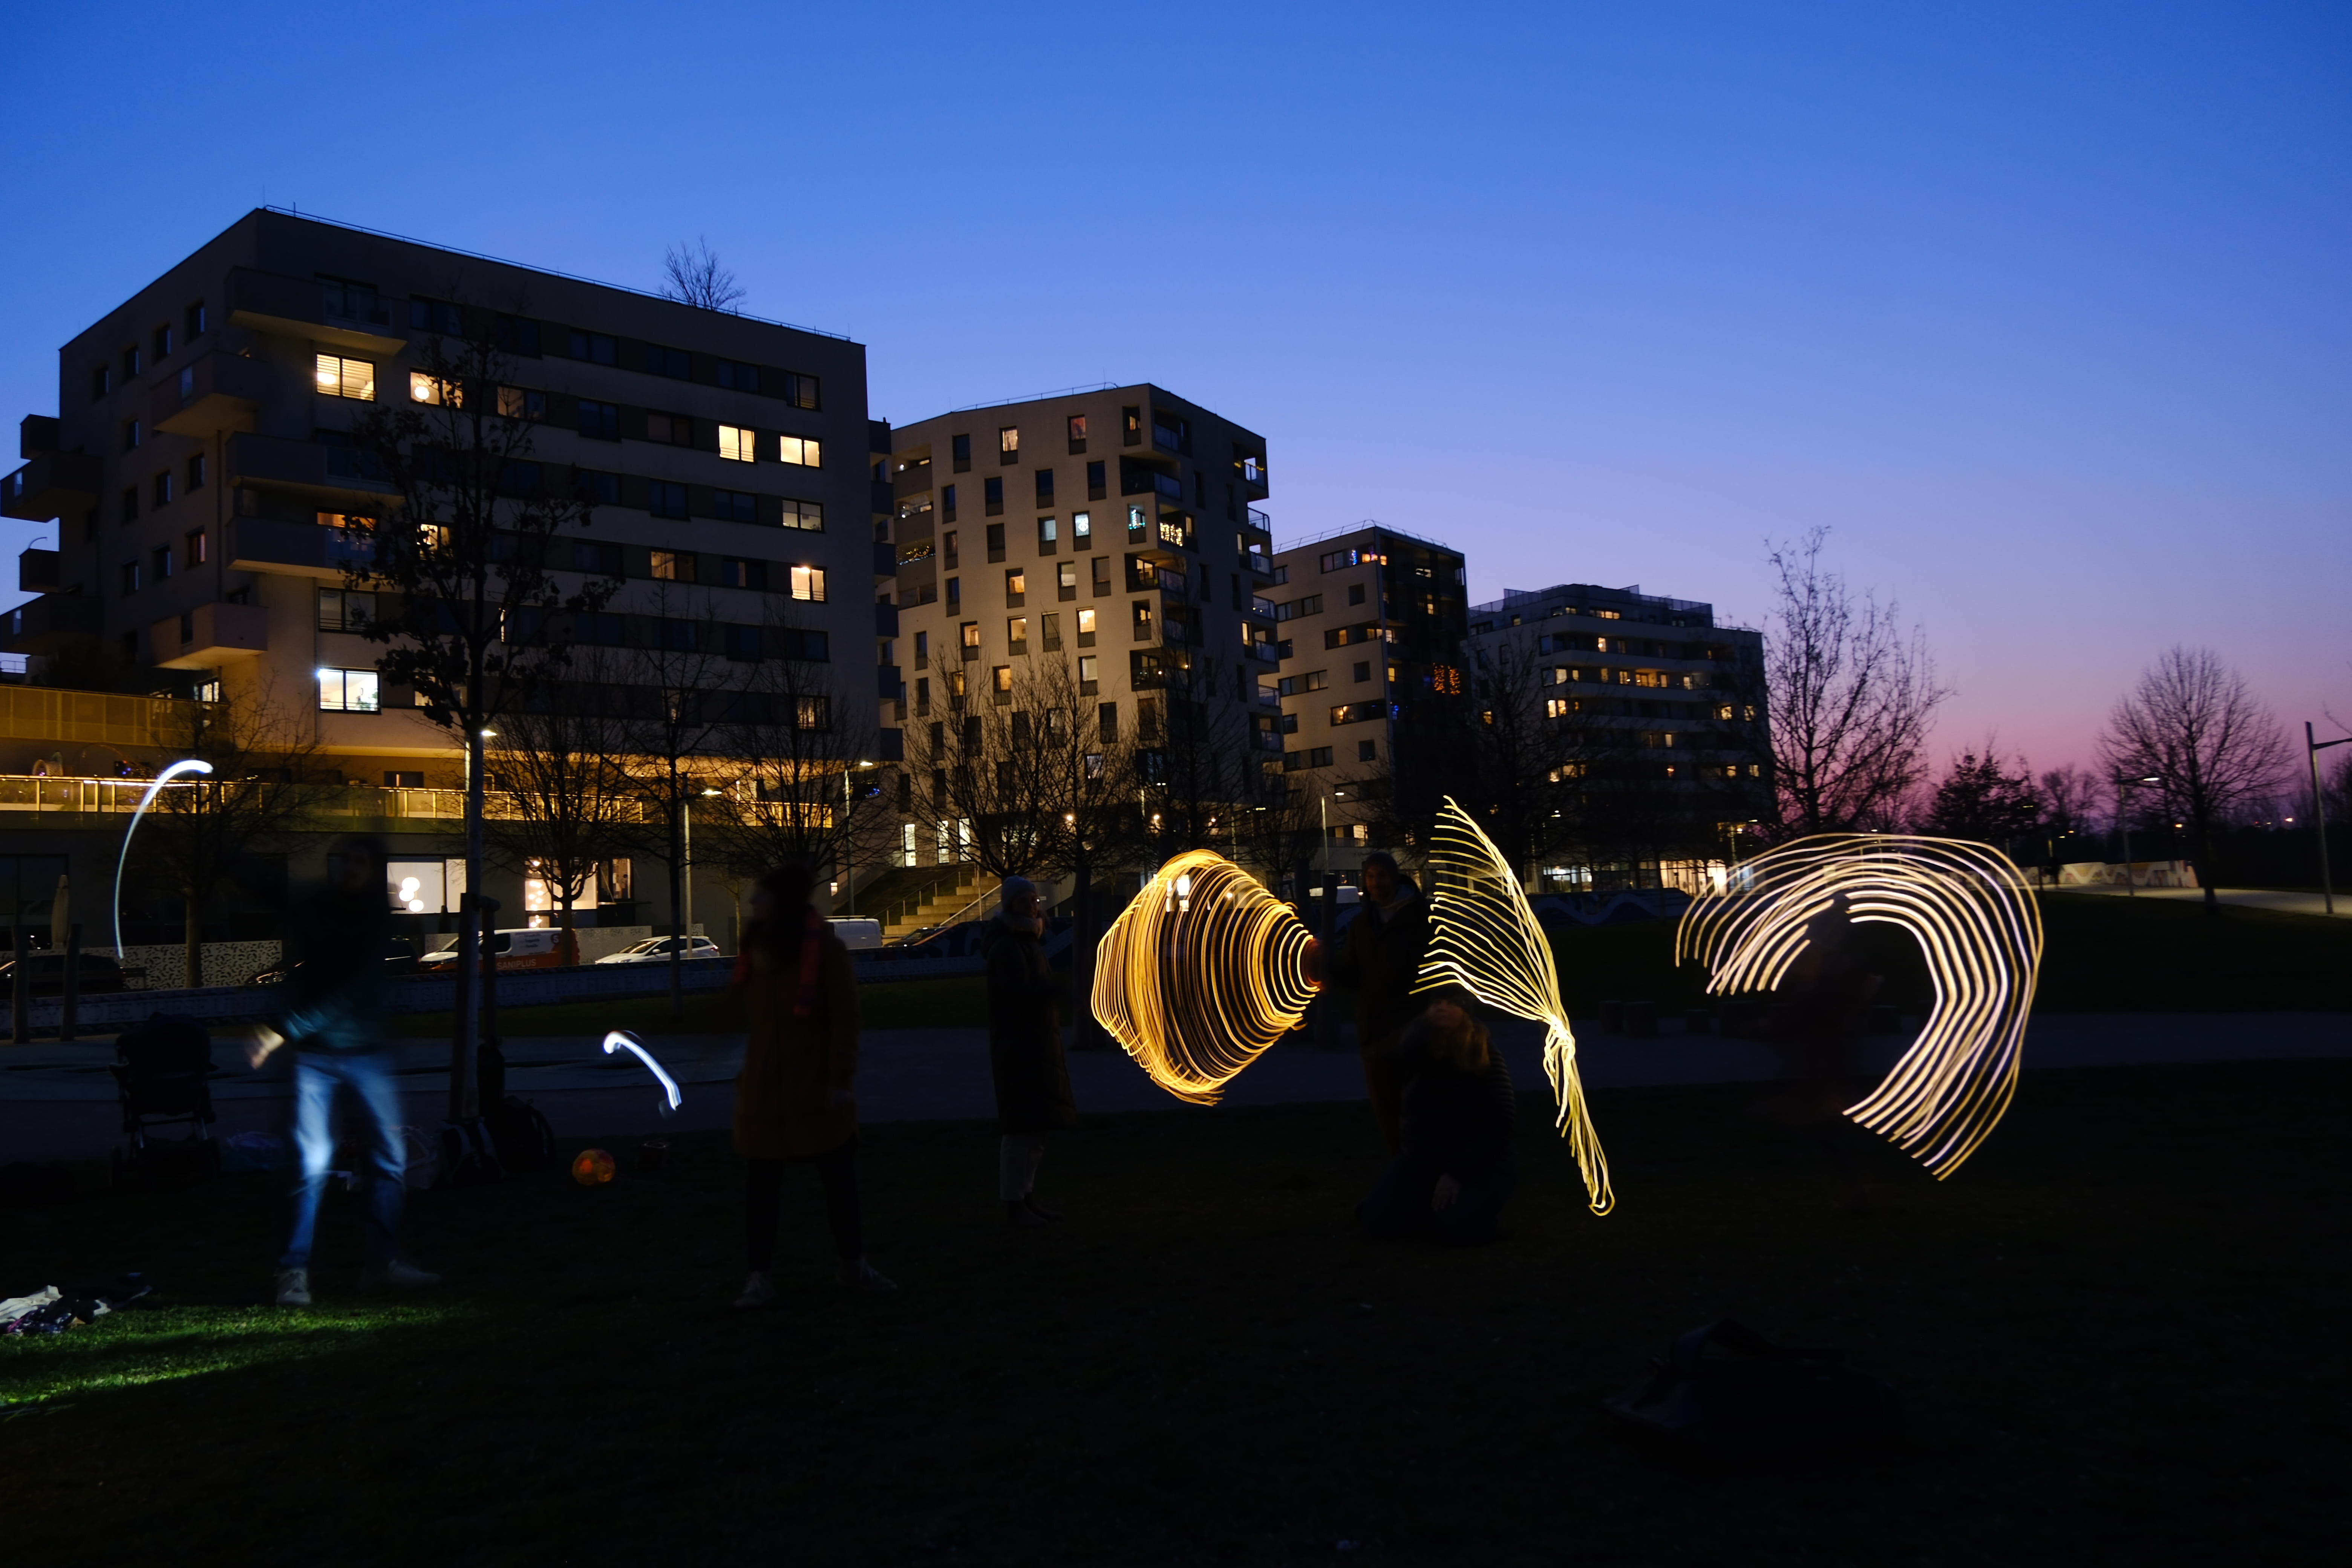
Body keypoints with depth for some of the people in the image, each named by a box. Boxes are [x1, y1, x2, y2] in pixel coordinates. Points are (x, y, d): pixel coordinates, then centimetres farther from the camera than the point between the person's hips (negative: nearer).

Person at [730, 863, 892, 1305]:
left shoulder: (825, 948, -10)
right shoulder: (756, 949, 7)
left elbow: (845, 1018, -13)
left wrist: (841, 1081, -16)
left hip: (818, 1088, -4)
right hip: (764, 1090, 4)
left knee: (840, 1177, 7)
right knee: (761, 1184, 4)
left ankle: (854, 1265, 22)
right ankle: (759, 1277, 13)